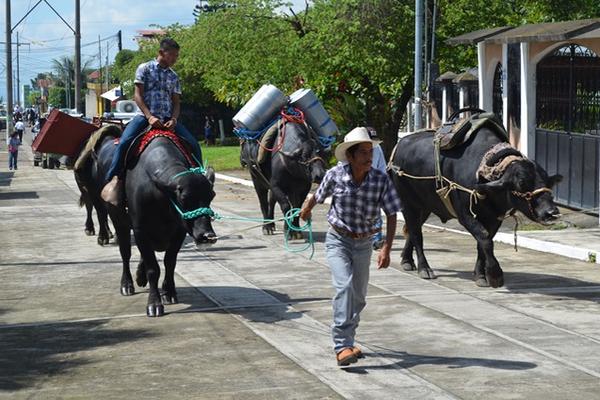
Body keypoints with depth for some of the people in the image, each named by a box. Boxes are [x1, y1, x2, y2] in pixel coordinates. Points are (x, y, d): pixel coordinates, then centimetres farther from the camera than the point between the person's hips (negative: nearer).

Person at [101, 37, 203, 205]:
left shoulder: (173, 77, 16)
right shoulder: (145, 69, 4)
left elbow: (176, 102, 12)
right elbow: (138, 96, -3)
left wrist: (173, 120, -10)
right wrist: (150, 117, -17)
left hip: (167, 119, 4)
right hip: (145, 115, -4)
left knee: (194, 145, -12)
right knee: (124, 142, -29)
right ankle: (113, 180, -24)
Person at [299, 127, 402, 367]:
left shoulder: (381, 180, -15)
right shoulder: (335, 175, -16)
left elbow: (391, 215, -9)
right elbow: (318, 196, 6)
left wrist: (386, 248, -18)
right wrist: (306, 210, 25)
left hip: (363, 243, 3)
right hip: (338, 240, -2)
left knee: (359, 295, 10)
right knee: (344, 287, -21)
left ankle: (346, 341, 31)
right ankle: (342, 347, -24)